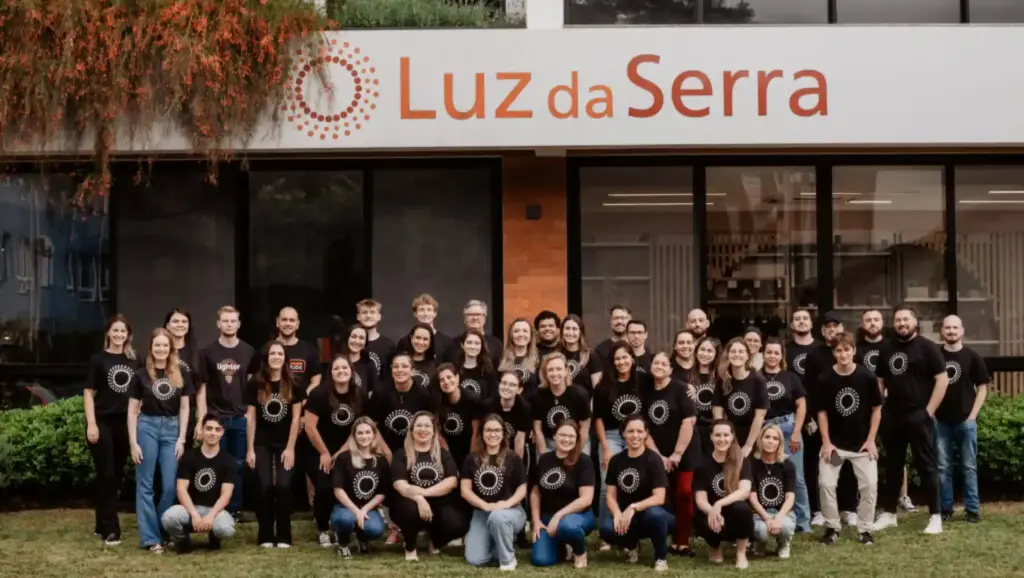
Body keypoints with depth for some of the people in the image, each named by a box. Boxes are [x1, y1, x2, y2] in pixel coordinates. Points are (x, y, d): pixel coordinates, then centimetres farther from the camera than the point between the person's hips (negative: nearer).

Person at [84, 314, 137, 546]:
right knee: (106, 476, -5)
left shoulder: (133, 361, 9)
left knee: (116, 476, 9)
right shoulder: (98, 359, -1)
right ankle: (110, 529, -3)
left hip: (124, 424, 4)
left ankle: (102, 525, 20)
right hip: (103, 423, -4)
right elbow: (88, 393, -3)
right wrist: (91, 424, -12)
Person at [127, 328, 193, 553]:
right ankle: (150, 537, 3)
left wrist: (181, 439, 0)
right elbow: (132, 410, 1)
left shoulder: (180, 376, 6)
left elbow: (184, 407, 8)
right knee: (145, 485, 0)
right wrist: (133, 442, -5)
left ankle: (164, 532, 15)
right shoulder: (141, 375, 0)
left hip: (171, 429, 2)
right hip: (147, 427, -2)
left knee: (170, 485, 0)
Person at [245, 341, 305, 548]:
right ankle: (265, 536, 3)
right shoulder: (255, 384, -2)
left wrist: (290, 448, -9)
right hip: (262, 444, 1)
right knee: (265, 487, -6)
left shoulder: (293, 385, -3)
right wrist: (249, 449, -4)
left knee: (283, 486, -9)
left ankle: (284, 536, -1)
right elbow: (251, 417, 0)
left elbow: (296, 418, -3)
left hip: (285, 443, 0)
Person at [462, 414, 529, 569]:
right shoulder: (472, 459, 4)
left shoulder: (513, 459, 0)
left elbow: (522, 488, 0)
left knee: (498, 516, -40)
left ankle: (508, 558, -15)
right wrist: (486, 505, -17)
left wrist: (508, 503, -19)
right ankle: (497, 544, 16)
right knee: (475, 560, -17)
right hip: (481, 513, 2)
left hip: (510, 511, -2)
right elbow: (465, 490, -1)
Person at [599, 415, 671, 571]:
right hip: (624, 515, 3)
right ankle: (631, 545, 8)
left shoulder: (653, 459, -11)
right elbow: (611, 495, 2)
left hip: (648, 513, -3)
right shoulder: (616, 460, 3)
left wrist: (633, 508, -31)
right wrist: (617, 514, -19)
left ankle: (661, 557, -10)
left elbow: (659, 498, -18)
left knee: (655, 514, -39)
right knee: (607, 529, -30)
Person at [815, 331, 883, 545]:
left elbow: (876, 409, 0)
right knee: (826, 483, -6)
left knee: (870, 484, -5)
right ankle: (832, 527, 11)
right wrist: (826, 442, -6)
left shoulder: (867, 377, -9)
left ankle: (865, 529, 11)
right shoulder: (824, 379, -8)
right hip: (834, 443, 0)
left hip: (861, 443, 0)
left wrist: (870, 440, -5)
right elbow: (822, 412, 0)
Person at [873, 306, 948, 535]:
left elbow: (942, 379, -8)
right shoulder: (887, 349, 11)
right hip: (892, 416, 5)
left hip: (919, 415, -5)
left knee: (927, 465, -1)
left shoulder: (927, 347, -4)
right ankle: (888, 514, 19)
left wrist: (929, 410, -12)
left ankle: (935, 516, 3)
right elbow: (879, 381, 19)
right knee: (892, 466, 12)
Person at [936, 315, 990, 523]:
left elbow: (982, 387, 3)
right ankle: (945, 508, 13)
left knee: (969, 467, 4)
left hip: (965, 420, -1)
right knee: (943, 467, 5)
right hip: (940, 421, 1)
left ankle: (973, 509, 8)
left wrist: (973, 415, -5)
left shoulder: (972, 356, 1)